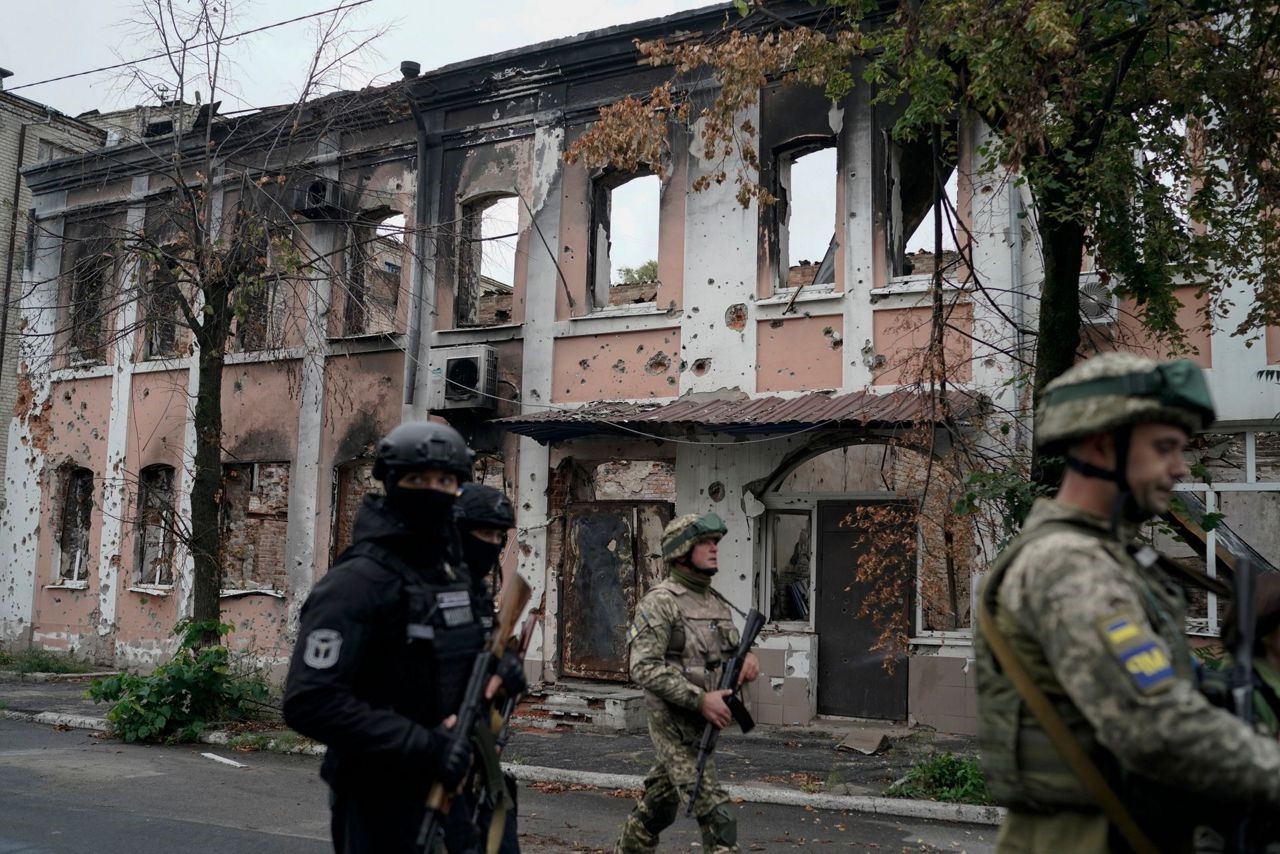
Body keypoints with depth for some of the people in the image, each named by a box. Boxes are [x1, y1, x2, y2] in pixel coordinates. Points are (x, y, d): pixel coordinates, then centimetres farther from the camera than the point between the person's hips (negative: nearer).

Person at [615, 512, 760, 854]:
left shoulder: (717, 602, 11)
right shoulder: (660, 602, -13)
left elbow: (730, 652, 20)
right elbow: (644, 668, -20)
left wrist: (748, 658, -5)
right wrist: (700, 699, -25)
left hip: (705, 724, 8)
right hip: (676, 727, -8)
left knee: (658, 808, 20)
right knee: (717, 817, -11)